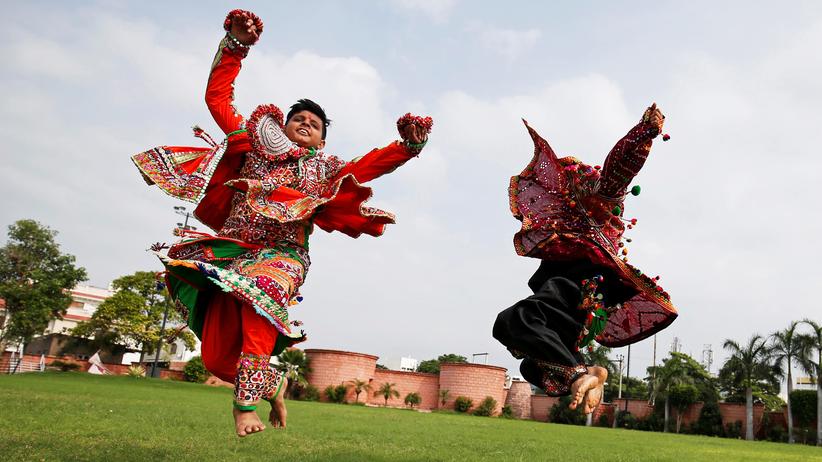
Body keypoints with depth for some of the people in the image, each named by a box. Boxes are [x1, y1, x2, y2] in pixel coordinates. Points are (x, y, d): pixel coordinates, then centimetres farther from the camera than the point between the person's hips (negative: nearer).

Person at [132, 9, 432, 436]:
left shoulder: (324, 168, 19)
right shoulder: (256, 141, 18)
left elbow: (371, 166, 7)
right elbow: (217, 97, 17)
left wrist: (407, 146, -9)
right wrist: (235, 45, 11)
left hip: (282, 255, -1)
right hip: (231, 249, 2)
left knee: (261, 294, -36)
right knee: (217, 356, -5)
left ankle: (246, 403, -29)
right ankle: (270, 383, 25)